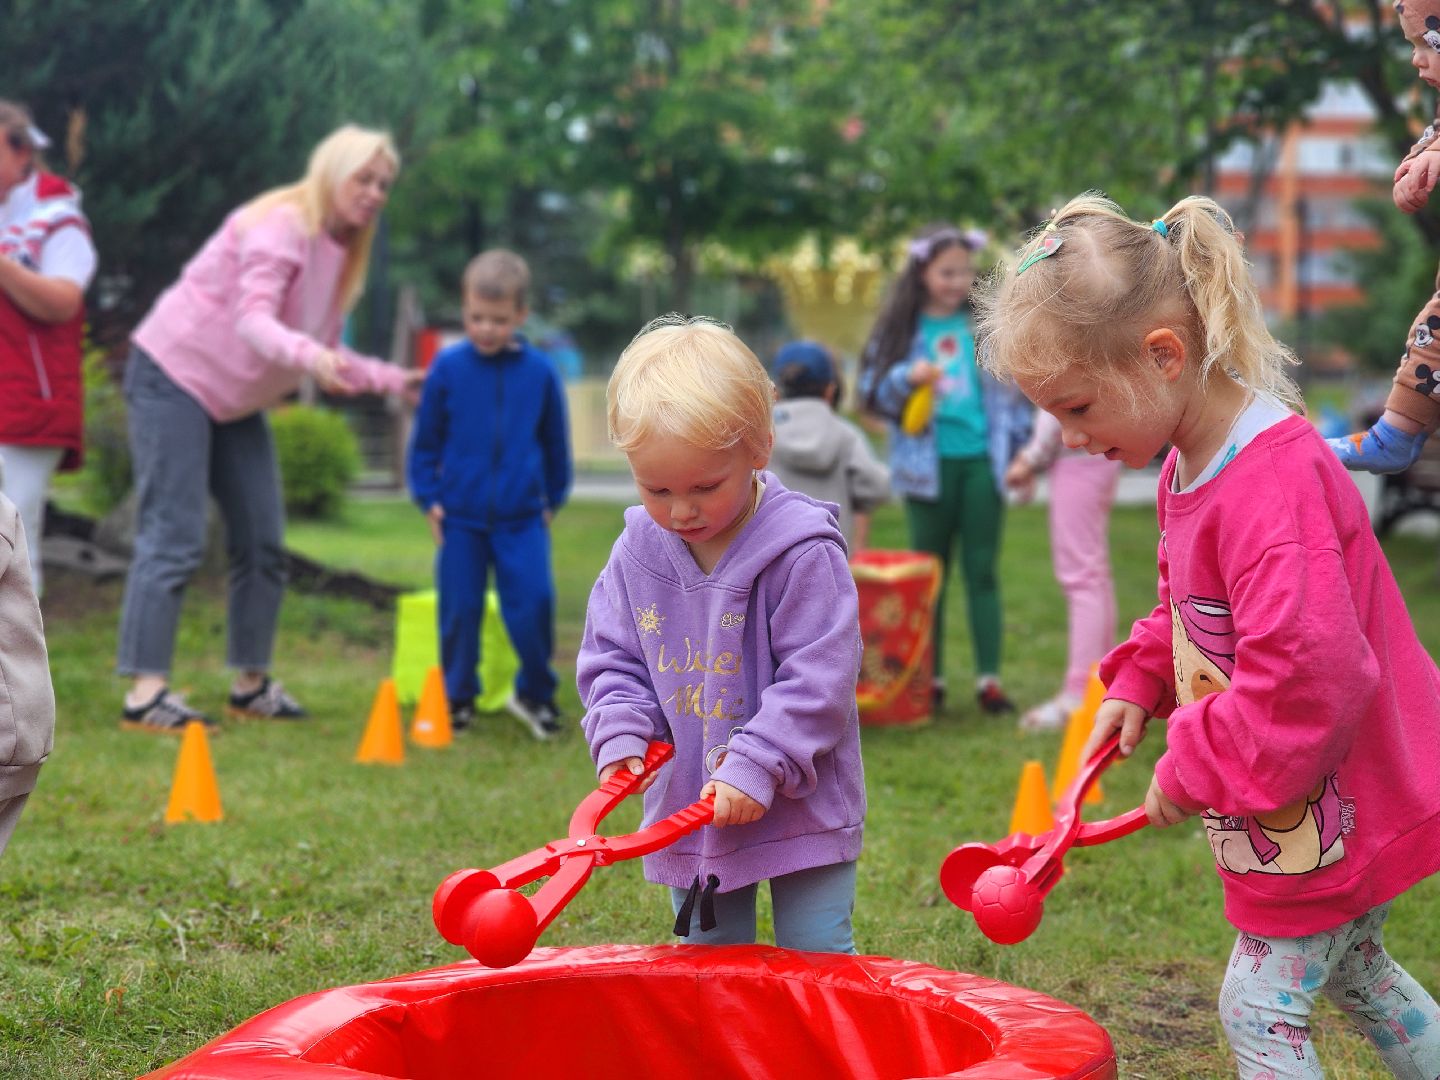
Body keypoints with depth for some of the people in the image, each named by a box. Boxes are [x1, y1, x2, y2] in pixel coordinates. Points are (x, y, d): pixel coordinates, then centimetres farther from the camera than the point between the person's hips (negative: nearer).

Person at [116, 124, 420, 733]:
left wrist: (394, 381, 4)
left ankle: (251, 683, 18)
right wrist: (308, 354, -51)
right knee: (174, 538, -16)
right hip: (174, 375, -9)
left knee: (263, 541, 8)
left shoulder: (341, 252, 8)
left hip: (235, 399, 9)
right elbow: (253, 320, -34)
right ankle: (145, 693, -18)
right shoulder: (281, 227, -20)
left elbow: (325, 356, 11)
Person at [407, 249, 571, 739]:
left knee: (533, 601, -9)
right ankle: (458, 699, 22)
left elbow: (555, 442, 11)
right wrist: (429, 498, 2)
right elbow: (425, 440, 5)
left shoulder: (540, 372, -3)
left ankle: (535, 693, 12)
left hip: (522, 517, 0)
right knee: (459, 610, 4)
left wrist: (552, 499, 14)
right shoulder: (449, 367, -5)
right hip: (460, 518, 0)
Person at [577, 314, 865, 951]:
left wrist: (756, 766, -26)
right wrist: (622, 735, -10)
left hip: (799, 804, -5)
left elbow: (816, 678, -19)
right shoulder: (637, 553, -2)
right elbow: (609, 658, 7)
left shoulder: (803, 553, -18)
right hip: (686, 810, 5)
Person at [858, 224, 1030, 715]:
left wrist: (1020, 451, 8)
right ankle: (929, 679, 12)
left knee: (982, 570, 1)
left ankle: (989, 679, 2)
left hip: (981, 459, 0)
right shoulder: (900, 330, 4)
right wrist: (907, 378, -17)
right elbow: (872, 390, 2)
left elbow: (1013, 387, 13)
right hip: (928, 465, 0)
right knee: (930, 575, 6)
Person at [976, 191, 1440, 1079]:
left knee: (1262, 1004, 0)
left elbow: (1308, 675, -35)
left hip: (1335, 814, -10)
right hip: (1331, 807, 10)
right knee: (1353, 972, 25)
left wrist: (1194, 771, -23)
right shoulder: (1190, 467, 4)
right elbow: (1191, 614, 20)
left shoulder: (1275, 484, -30)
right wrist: (1139, 682, 2)